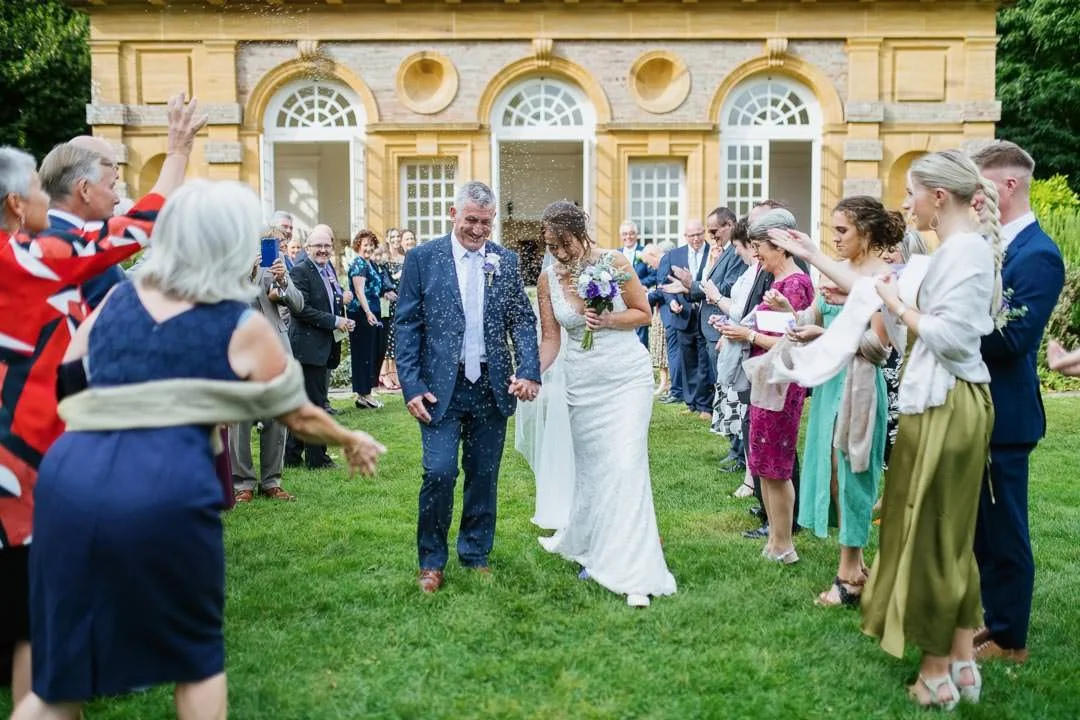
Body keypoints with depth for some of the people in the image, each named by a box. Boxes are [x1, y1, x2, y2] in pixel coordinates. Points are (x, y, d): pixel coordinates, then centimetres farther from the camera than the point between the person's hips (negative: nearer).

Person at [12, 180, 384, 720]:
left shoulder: (117, 299, 19)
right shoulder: (244, 328, 8)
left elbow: (66, 380, 25)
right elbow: (298, 417, 18)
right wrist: (353, 441, 36)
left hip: (69, 479, 4)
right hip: (166, 493, -4)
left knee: (60, 670, 18)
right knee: (196, 653, 20)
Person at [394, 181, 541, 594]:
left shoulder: (506, 261, 6)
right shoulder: (422, 258, -1)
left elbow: (523, 320, 6)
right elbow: (406, 325, -2)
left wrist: (529, 371, -9)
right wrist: (411, 386, -10)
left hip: (492, 386, 3)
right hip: (441, 386, -3)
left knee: (484, 474, 10)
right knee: (439, 472, -8)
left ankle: (476, 554, 27)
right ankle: (431, 562, 11)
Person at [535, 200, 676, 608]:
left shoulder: (614, 264, -8)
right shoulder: (548, 280, -1)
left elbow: (644, 313, 0)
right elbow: (551, 337, 2)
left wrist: (608, 321, -17)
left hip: (628, 378, -3)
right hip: (584, 385, 3)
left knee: (626, 465, -10)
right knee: (590, 467, 11)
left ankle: (632, 574, -5)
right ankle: (582, 544, 33)